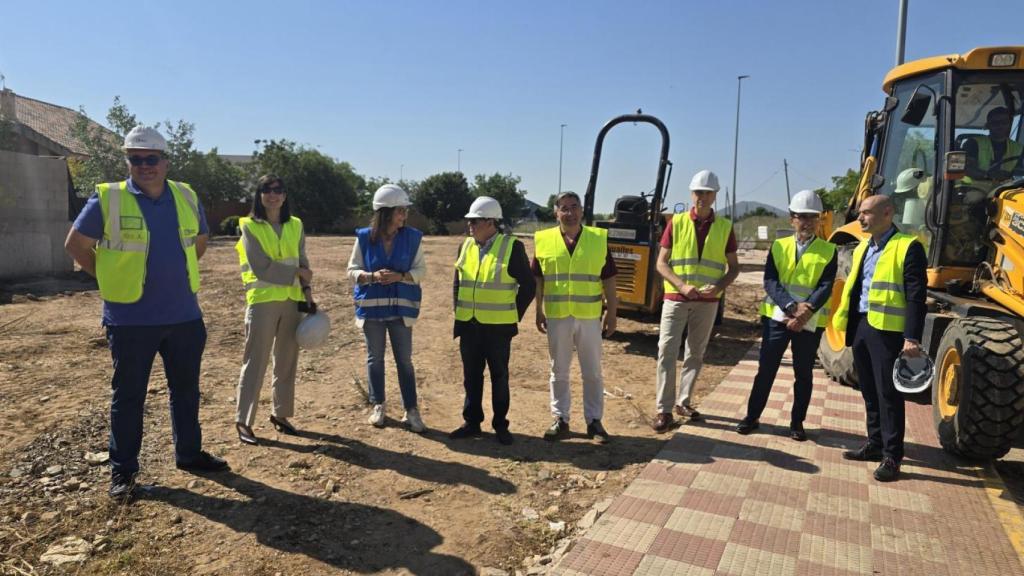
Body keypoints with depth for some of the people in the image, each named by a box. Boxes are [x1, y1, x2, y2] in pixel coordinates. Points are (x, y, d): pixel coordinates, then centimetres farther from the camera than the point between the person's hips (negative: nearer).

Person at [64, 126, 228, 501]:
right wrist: (111, 278, -2)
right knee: (128, 396, 7)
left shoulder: (186, 197, 5)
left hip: (184, 316, 4)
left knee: (186, 389, 14)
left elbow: (200, 240, 20)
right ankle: (122, 470, 20)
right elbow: (76, 245, 2)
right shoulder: (107, 199, -7)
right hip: (131, 319, -4)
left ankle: (189, 453, 30)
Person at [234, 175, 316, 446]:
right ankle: (243, 421, 7)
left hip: (292, 301, 5)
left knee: (287, 360, 10)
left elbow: (303, 263, 9)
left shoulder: (295, 226, 10)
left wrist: (307, 292, -3)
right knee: (255, 361, -2)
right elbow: (261, 267, -13)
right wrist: (295, 272, -7)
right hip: (262, 301, -4)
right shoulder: (250, 226, -4)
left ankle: (280, 413, 23)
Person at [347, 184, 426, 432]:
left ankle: (411, 410, 13)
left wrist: (400, 276, -20)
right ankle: (378, 406, 28)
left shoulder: (413, 237, -5)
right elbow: (353, 270, -1)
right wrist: (373, 276, -20)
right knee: (375, 358, 13)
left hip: (401, 307, 0)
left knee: (404, 360, 4)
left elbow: (421, 269, -3)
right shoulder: (364, 237, -6)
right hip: (371, 306, 1)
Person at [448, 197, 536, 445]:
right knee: (471, 376, 12)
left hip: (497, 327, -4)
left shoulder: (512, 247, -8)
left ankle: (501, 425, 20)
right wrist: (459, 313, 10)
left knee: (499, 377, 7)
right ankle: (471, 422, 24)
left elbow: (528, 285, -4)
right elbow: (457, 284, 16)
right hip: (468, 326, 5)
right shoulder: (465, 247, 8)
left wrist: (513, 315, -3)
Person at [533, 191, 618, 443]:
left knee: (592, 372, 8)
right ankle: (560, 420, 22)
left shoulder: (599, 239, 1)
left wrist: (611, 314, 1)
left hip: (589, 317, 0)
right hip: (557, 317, 0)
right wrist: (539, 312, 3)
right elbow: (538, 279, 5)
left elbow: (608, 279, 3)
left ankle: (594, 421, 21)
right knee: (559, 371, 10)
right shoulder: (544, 240, 0)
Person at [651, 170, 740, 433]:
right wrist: (682, 285, -17)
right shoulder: (676, 223, -1)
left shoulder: (725, 227, 2)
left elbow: (734, 267, 7)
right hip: (676, 298, -2)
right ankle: (664, 410, 0)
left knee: (695, 354, 10)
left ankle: (683, 401, 24)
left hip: (707, 302, 2)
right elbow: (661, 264, -2)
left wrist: (719, 286, -12)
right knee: (667, 352, -6)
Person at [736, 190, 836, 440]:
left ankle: (797, 422, 23)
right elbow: (770, 281, -6)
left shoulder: (828, 250, 2)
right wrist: (791, 307, -21)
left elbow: (826, 286, -8)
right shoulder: (778, 246, 5)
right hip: (777, 317, 0)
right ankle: (752, 416, 17)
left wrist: (807, 310, -25)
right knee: (766, 369, 5)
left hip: (810, 323, 0)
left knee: (804, 373, 9)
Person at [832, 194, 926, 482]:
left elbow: (916, 297, -14)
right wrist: (848, 323, 14)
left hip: (887, 330, -7)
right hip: (861, 326, 8)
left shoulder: (908, 247, -10)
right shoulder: (862, 248, 14)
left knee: (888, 393, -1)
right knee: (869, 391, 15)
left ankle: (892, 456, 9)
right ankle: (875, 444, 28)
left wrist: (912, 337, -19)